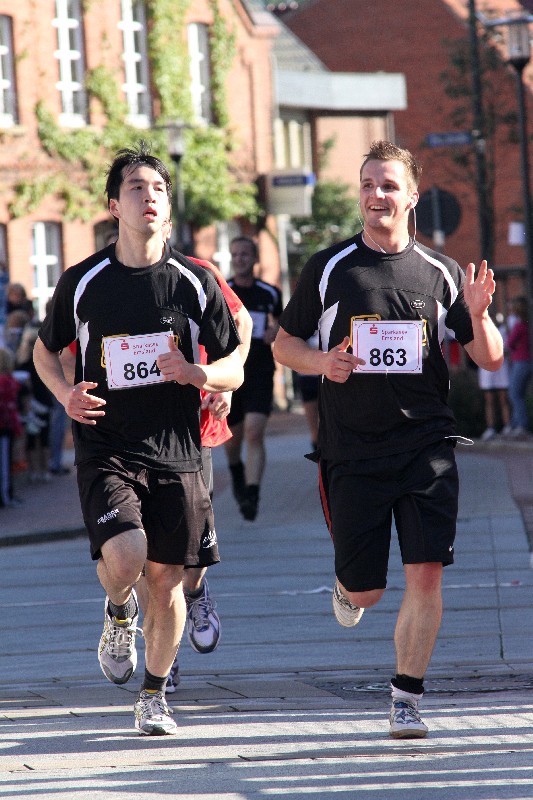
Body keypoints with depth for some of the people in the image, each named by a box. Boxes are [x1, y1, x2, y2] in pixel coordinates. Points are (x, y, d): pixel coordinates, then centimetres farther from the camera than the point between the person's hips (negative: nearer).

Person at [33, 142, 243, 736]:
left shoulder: (195, 282, 3)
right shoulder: (82, 282, 1)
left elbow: (234, 370, 8)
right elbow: (45, 349, 17)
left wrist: (194, 374, -14)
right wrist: (66, 394, -3)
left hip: (176, 453, 2)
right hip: (106, 451, -2)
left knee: (166, 580, 3)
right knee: (124, 557, -23)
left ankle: (154, 696, 24)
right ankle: (117, 614, 13)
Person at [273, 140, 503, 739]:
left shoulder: (440, 274, 6)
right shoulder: (329, 268, 2)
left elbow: (490, 360, 8)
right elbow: (283, 344, 10)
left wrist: (477, 315, -13)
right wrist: (322, 362, -11)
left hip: (426, 447, 0)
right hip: (351, 450, 0)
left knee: (425, 573, -11)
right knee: (366, 590, 4)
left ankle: (406, 700, -1)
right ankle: (347, 587, 41)